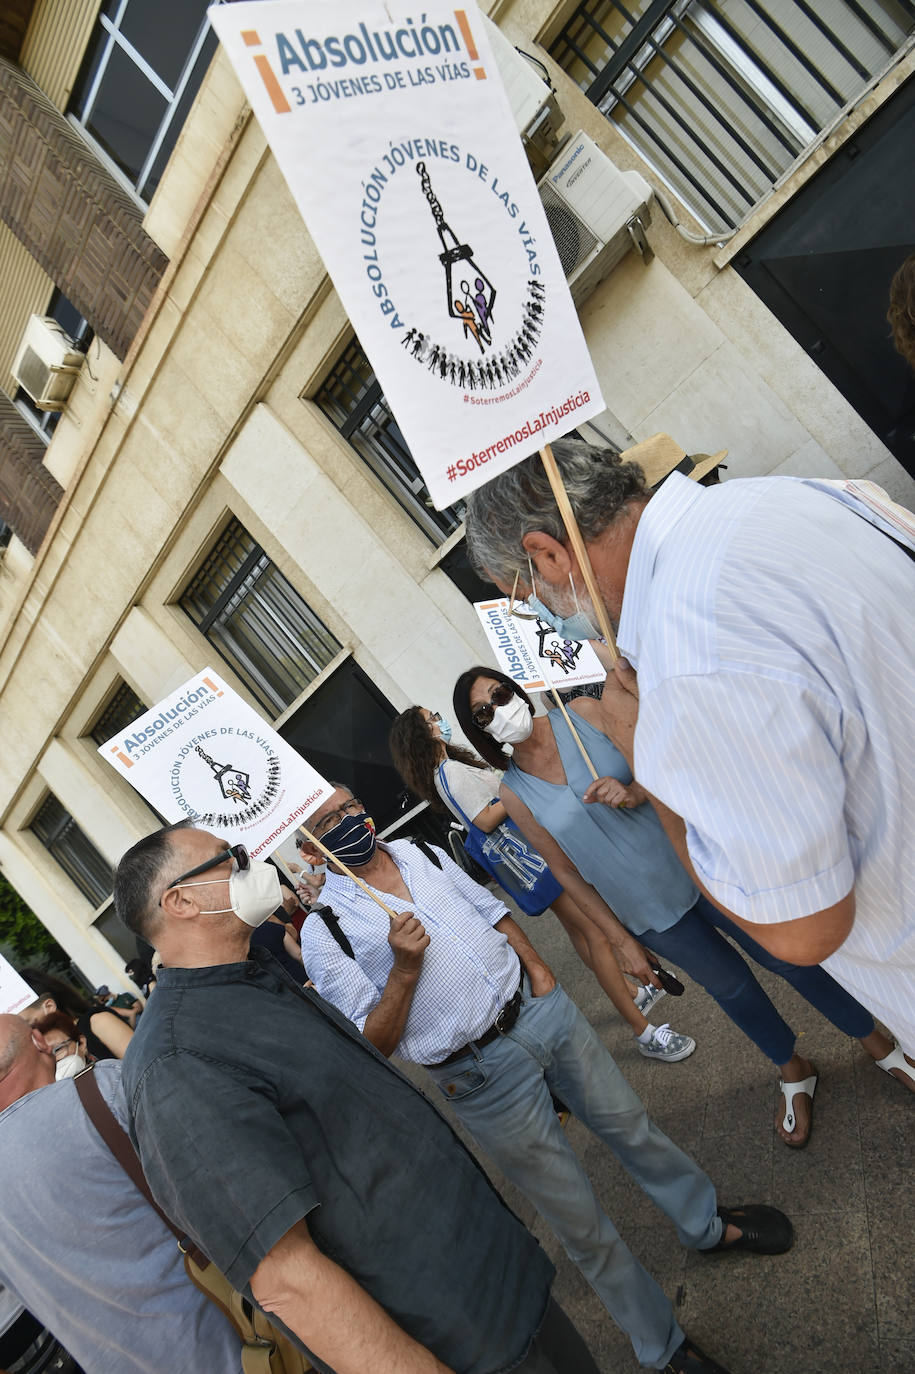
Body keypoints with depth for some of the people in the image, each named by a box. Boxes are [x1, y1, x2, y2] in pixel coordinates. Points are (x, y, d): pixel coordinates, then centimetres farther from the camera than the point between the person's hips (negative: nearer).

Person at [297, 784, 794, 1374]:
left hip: (540, 1007, 5)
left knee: (630, 1123, 22)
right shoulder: (322, 931, -13)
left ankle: (709, 1224, 51)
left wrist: (537, 966, 2)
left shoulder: (417, 851, 4)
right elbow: (371, 1046, -13)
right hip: (484, 1073, -5)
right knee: (583, 1224, 10)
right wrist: (404, 970, -25)